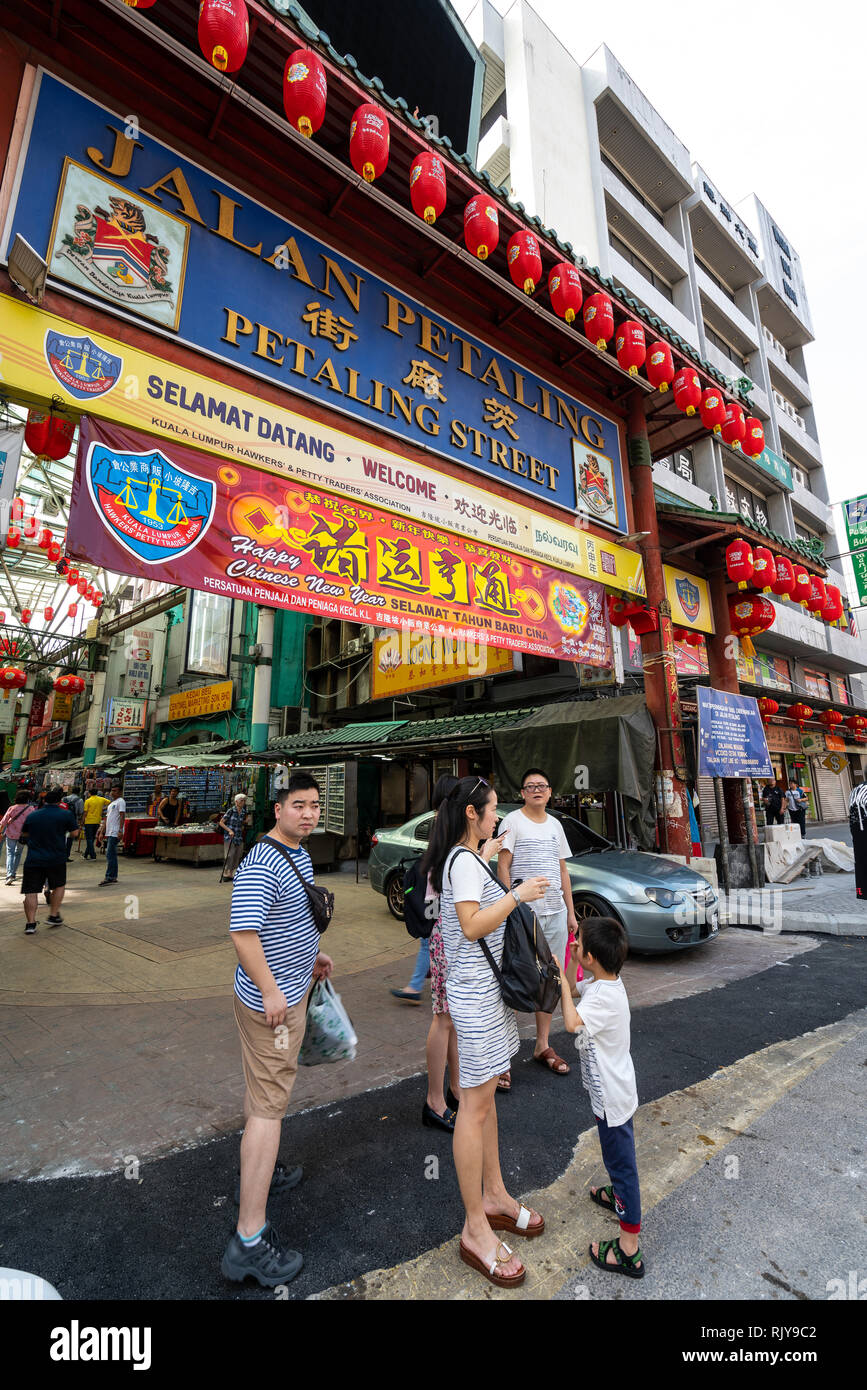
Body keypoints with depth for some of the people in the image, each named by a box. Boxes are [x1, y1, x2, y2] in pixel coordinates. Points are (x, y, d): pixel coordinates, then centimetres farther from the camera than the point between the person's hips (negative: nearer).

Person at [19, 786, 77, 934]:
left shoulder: (32, 816, 4)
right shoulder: (66, 814, -7)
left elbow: (25, 833, 19)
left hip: (33, 859, 2)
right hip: (56, 859, -1)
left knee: (31, 891, 6)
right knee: (59, 886, 19)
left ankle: (30, 923, 0)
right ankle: (53, 916, 18)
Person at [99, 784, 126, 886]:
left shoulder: (120, 801, -6)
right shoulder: (111, 803, 22)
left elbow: (122, 816, -15)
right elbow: (106, 818, 24)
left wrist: (120, 830, -23)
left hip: (115, 833, -9)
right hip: (109, 833, 9)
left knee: (109, 855, -12)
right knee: (112, 855, 11)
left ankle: (109, 877, -11)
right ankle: (114, 877, 16)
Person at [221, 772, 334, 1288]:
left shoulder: (301, 854, 7)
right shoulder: (262, 865, -25)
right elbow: (243, 932, -30)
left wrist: (313, 953, 22)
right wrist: (270, 991, -28)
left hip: (291, 990, 10)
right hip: (271, 1001, -10)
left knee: (267, 1091, 25)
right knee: (269, 1105, -2)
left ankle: (259, 1172, 46)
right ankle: (250, 1240, 9)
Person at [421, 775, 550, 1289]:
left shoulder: (463, 858, 11)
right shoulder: (464, 862, -21)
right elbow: (472, 926, -26)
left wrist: (486, 857, 25)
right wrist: (518, 894, -23)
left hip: (487, 985, 10)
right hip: (476, 991, -10)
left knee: (486, 1094, 20)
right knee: (476, 1104, 2)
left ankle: (494, 1195, 36)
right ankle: (476, 1230, 17)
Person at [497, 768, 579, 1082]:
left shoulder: (555, 825, 14)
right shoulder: (513, 821, -6)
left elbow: (563, 871, 18)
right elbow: (503, 867, -10)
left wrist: (571, 912, 15)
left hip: (556, 914, 6)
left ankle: (543, 1047, 27)